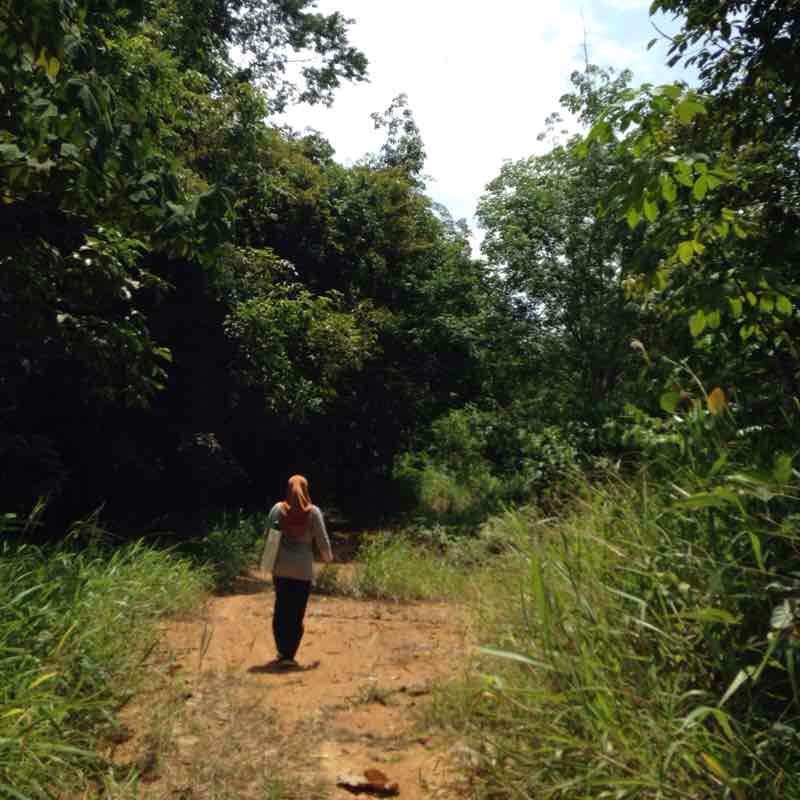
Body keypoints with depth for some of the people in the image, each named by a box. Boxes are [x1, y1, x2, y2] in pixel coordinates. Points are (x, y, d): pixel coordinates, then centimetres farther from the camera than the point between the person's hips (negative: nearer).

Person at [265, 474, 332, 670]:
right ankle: (288, 656, 8)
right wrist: (327, 558, 17)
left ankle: (282, 652, 21)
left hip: (280, 567, 2)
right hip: (303, 569, -2)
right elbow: (323, 540, -3)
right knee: (297, 613, 6)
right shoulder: (313, 512, -5)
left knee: (281, 610, 15)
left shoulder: (277, 509, -1)